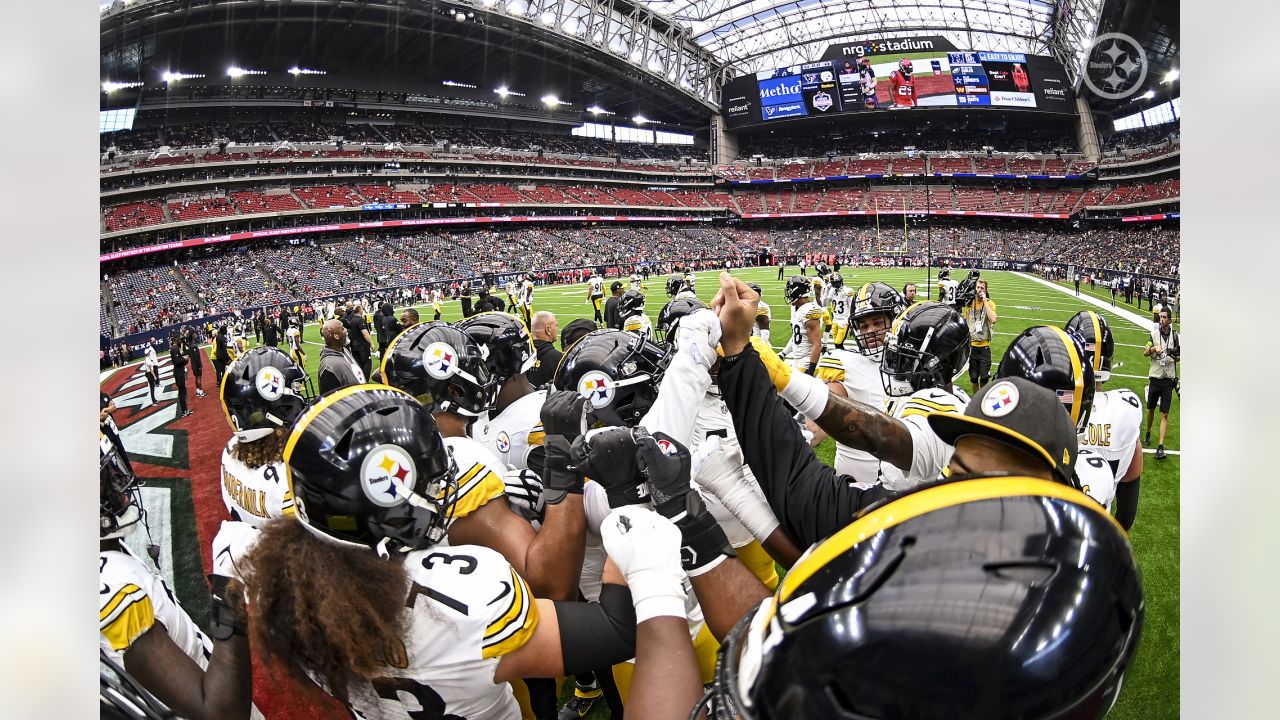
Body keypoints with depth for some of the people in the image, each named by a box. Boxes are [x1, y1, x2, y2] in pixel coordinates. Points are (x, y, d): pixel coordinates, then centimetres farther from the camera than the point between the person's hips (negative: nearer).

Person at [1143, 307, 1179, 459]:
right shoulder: (1154, 333, 2)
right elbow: (1145, 353, -1)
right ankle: (1148, 434, 38)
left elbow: (1179, 358, 7)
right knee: (1151, 409, 14)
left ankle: (1161, 446, -9)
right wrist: (1153, 348, -21)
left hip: (1168, 379, -1)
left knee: (1165, 414, -5)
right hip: (1155, 377, 2)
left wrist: (1175, 356, -15)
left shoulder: (1175, 335, 0)